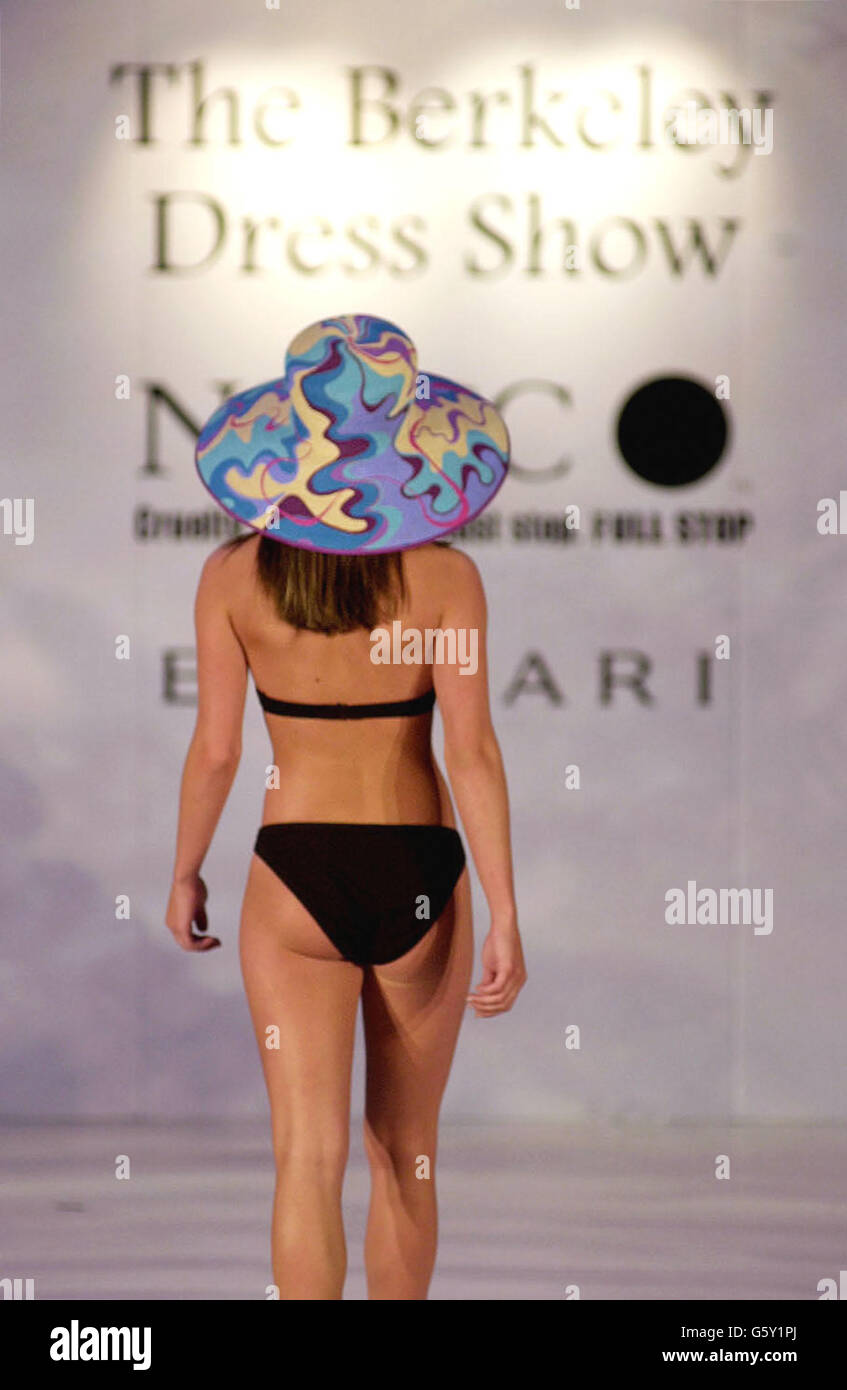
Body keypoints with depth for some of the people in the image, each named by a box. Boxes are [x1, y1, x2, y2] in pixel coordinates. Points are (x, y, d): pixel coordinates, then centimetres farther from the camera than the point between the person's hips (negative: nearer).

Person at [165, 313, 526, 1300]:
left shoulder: (234, 575, -6)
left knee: (309, 1156, 0)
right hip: (419, 881, 1)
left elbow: (215, 749, -3)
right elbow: (472, 751, -13)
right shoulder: (442, 574, -10)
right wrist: (506, 919, -10)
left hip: (294, 881, 0)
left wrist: (184, 876, 12)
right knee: (405, 1152, 17)